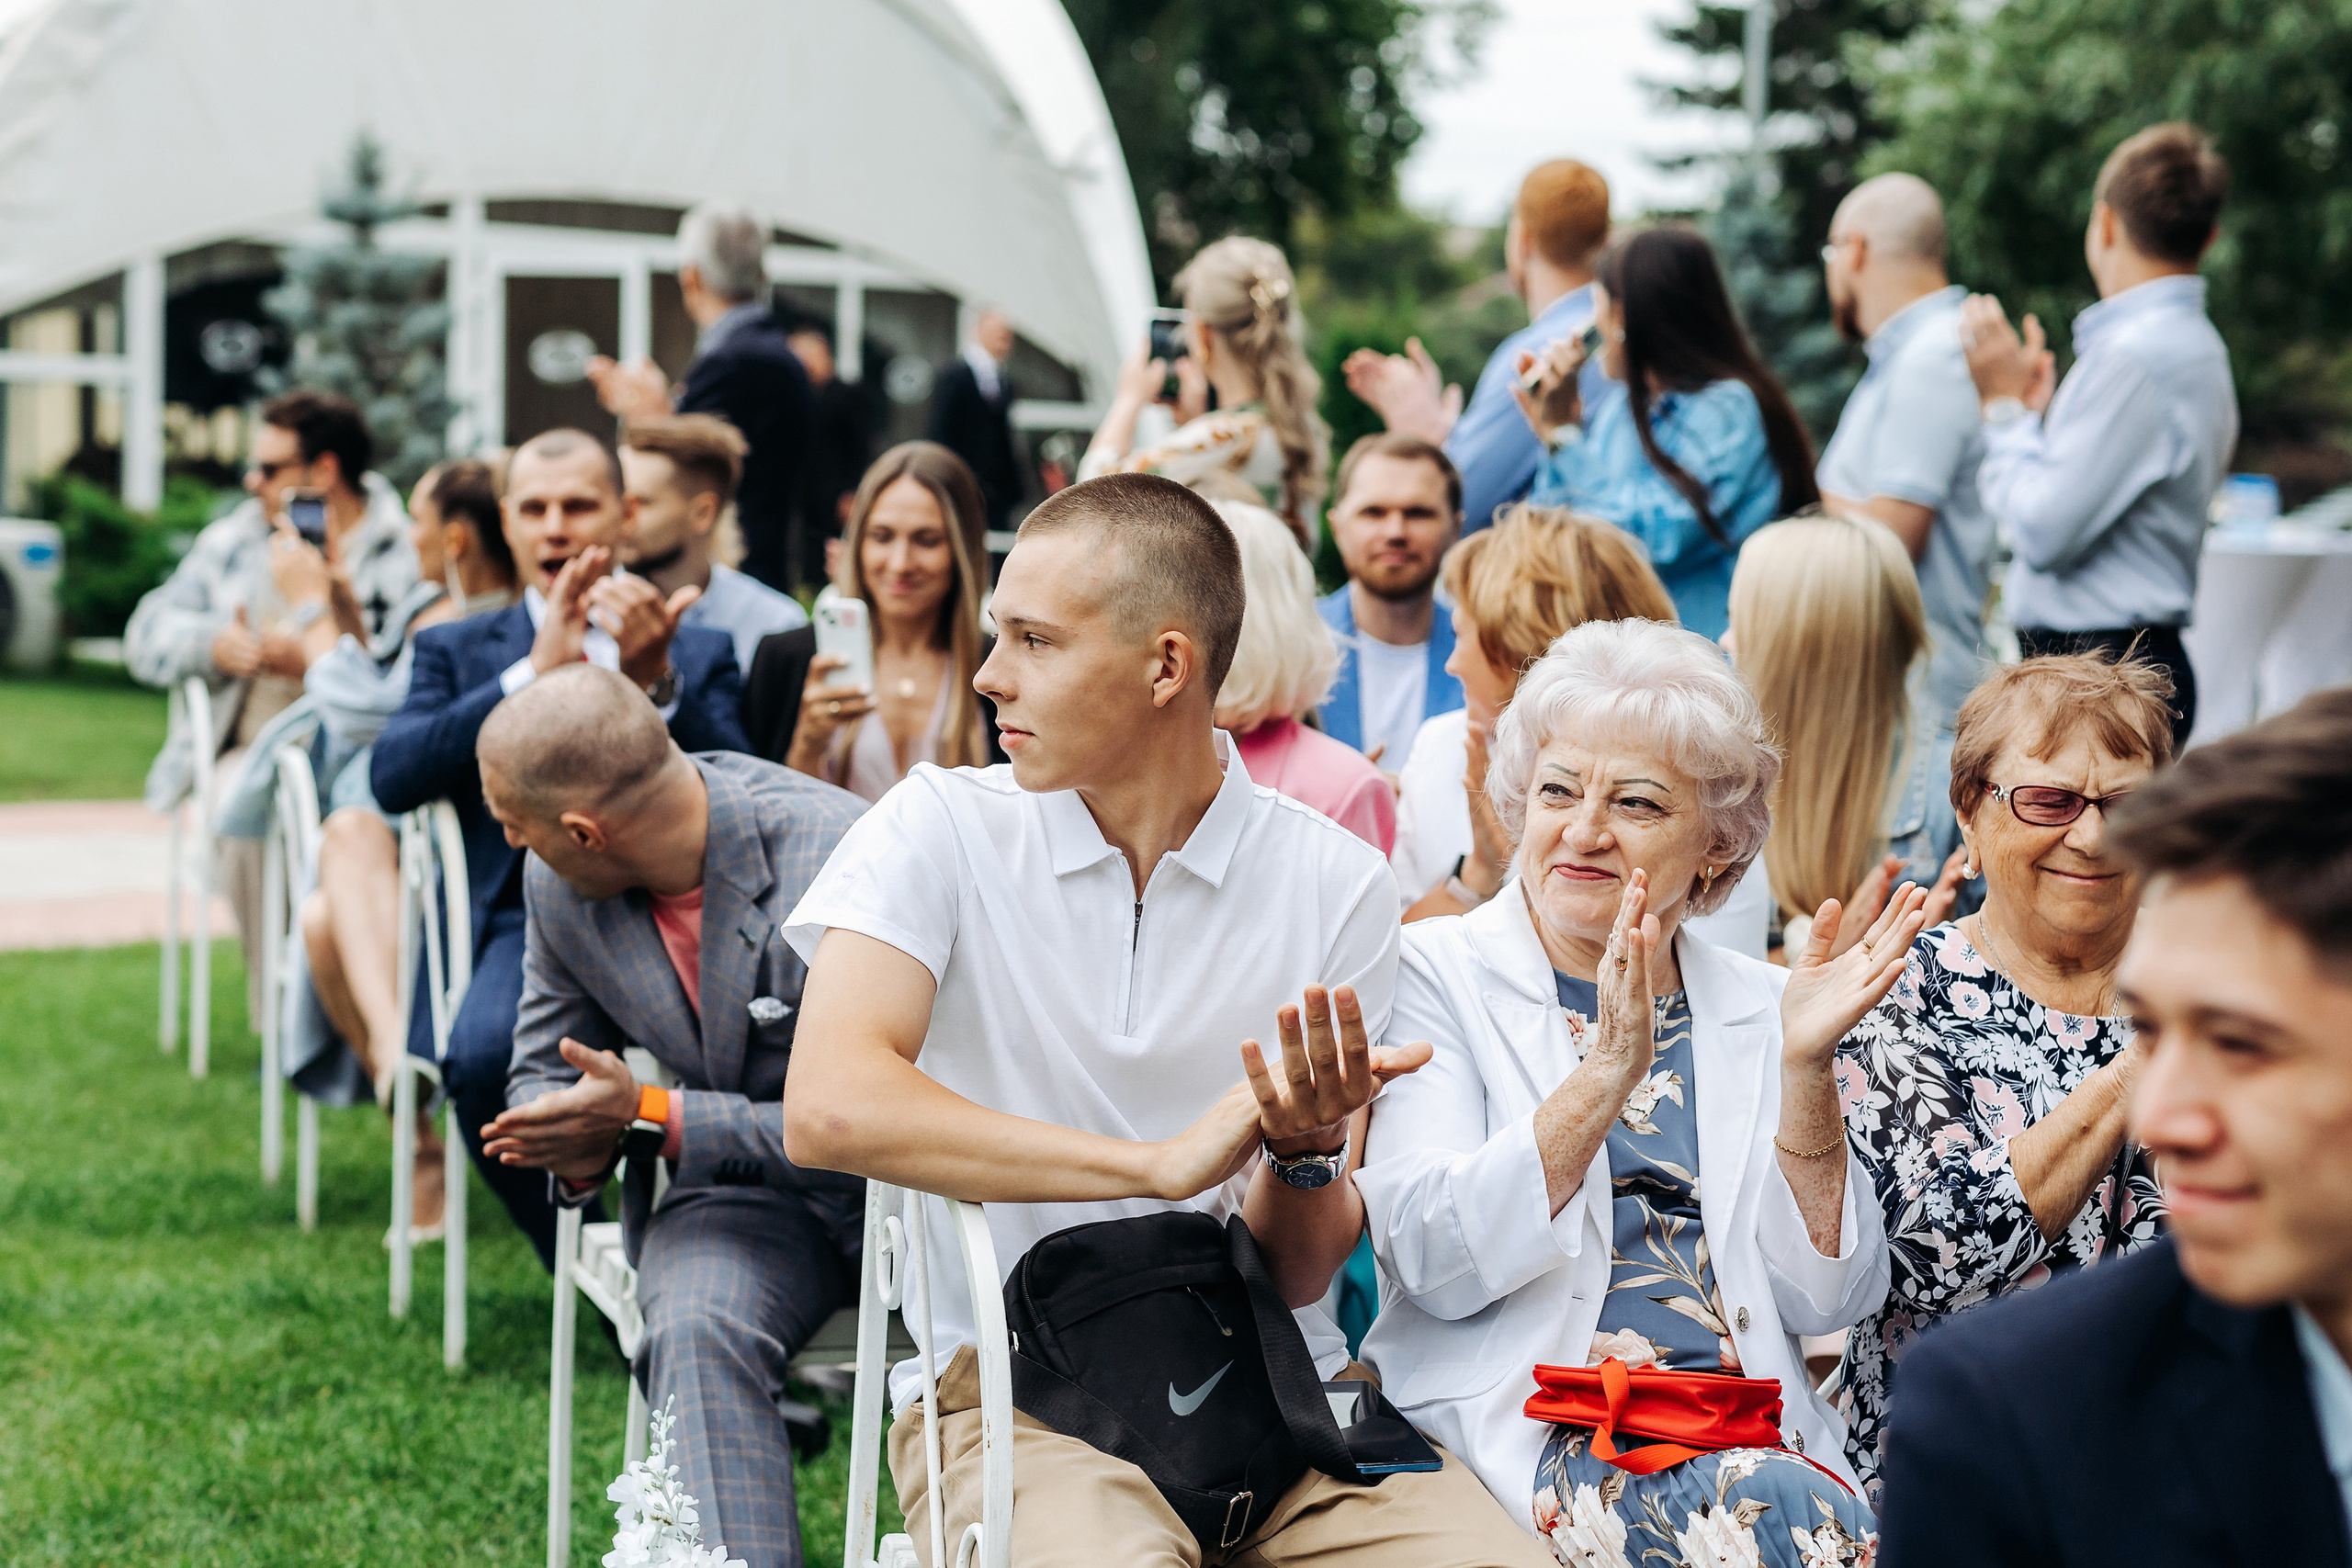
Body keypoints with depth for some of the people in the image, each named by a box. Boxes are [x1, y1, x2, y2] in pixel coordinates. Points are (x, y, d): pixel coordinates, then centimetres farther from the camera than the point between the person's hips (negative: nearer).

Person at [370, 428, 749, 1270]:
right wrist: (535, 672, -7)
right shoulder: (458, 650, 22)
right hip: (527, 916, 1)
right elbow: (391, 778, 1)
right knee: (483, 1056, -32)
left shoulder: (698, 653, 21)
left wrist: (657, 684, -13)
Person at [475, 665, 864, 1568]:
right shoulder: (558, 887, -2)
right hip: (745, 1196, 3)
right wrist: (582, 1146, -13)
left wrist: (650, 1119, -23)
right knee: (697, 1334, -30)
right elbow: (546, 1066, 13)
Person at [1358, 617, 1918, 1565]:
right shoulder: (1437, 975, 5)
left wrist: (1804, 1067, -6)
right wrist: (1604, 1075, -19)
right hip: (1529, 1416, -3)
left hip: (1751, 1431, 4)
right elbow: (1433, 1263, -10)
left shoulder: (1756, 1009, 15)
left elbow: (1822, 1299, 6)